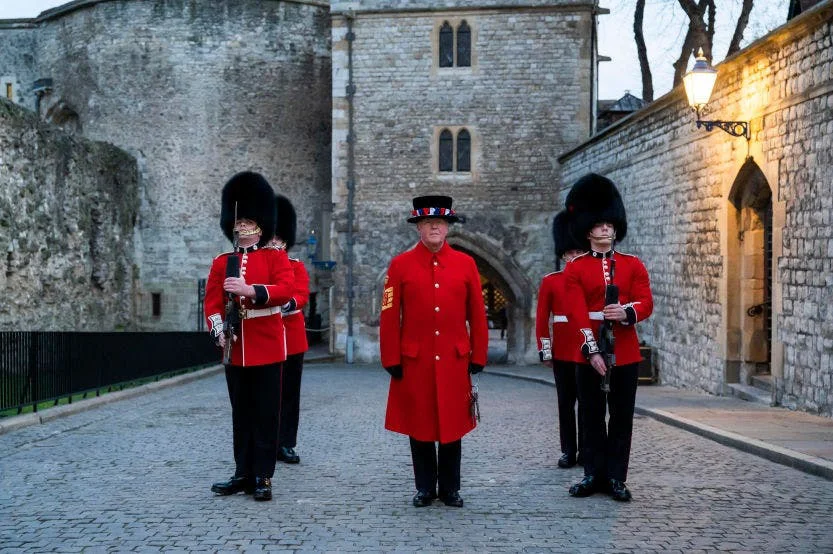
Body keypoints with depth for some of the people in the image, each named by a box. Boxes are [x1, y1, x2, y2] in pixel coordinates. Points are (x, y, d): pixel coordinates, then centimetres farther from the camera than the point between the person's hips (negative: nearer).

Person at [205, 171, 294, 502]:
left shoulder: (276, 257, 1)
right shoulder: (221, 262, 11)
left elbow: (286, 289, -15)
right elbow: (212, 302, 5)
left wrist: (249, 290, -28)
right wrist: (218, 329, -14)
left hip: (266, 348, -3)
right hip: (235, 349, 3)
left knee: (265, 415, 1)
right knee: (241, 415, 11)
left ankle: (263, 477, 7)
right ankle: (243, 474, 20)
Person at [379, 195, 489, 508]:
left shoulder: (465, 264, 4)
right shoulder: (400, 265, 0)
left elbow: (477, 315, 5)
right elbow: (389, 317, -1)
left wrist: (478, 357, 2)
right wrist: (391, 360, -5)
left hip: (454, 361, 1)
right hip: (415, 362, -1)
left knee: (453, 424, 8)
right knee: (420, 425, 7)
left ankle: (450, 488, 21)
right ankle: (425, 488, 20)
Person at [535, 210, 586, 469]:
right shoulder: (550, 282, 2)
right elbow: (542, 319, 2)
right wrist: (545, 352, -2)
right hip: (563, 352, 0)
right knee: (566, 402, 5)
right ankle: (568, 451, 13)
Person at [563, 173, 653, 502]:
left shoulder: (633, 265, 8)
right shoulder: (575, 268, 1)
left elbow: (646, 302, -2)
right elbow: (577, 312, -8)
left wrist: (626, 312, -24)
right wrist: (592, 350, -19)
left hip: (625, 352, 1)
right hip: (590, 353, -1)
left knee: (622, 418, 5)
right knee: (592, 417, 6)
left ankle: (616, 478, 13)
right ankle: (594, 475, 17)